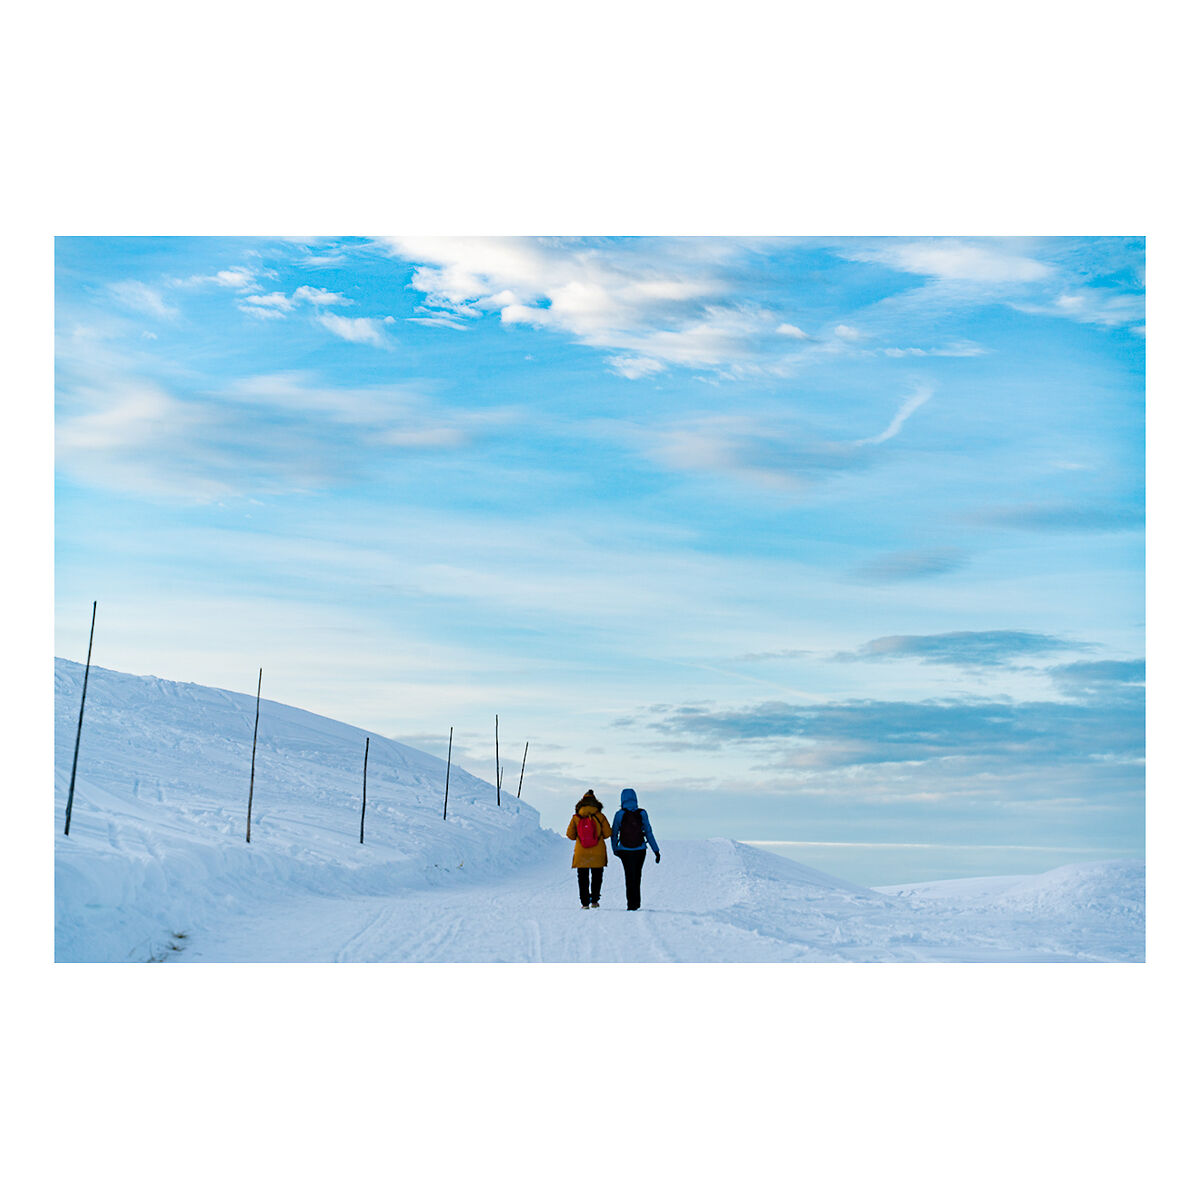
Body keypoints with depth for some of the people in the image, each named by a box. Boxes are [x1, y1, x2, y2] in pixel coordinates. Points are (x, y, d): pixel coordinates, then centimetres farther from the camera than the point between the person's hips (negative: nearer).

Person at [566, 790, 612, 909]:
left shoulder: (576, 818, -5)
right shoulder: (600, 816, -6)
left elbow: (570, 834, 0)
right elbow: (607, 833, -3)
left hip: (581, 854, 0)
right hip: (598, 854, 0)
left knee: (583, 878, 9)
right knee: (597, 877, 15)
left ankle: (585, 902, 7)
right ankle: (594, 900, 10)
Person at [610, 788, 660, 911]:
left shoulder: (619, 815, -7)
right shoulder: (642, 813, -5)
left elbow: (614, 834, -1)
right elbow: (648, 832, -5)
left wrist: (615, 849, 14)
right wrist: (656, 850, -1)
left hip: (625, 851, -1)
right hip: (640, 850, 1)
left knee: (630, 877, 8)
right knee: (637, 876, 18)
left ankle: (632, 904, 2)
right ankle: (636, 902, 25)